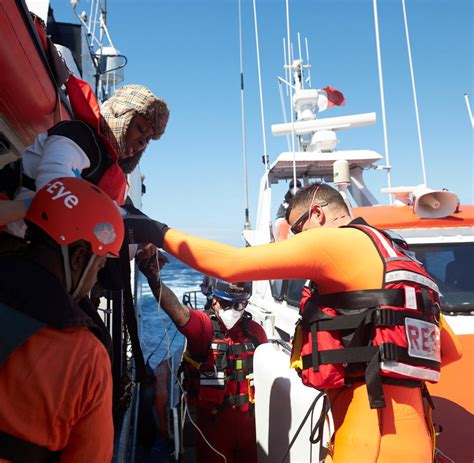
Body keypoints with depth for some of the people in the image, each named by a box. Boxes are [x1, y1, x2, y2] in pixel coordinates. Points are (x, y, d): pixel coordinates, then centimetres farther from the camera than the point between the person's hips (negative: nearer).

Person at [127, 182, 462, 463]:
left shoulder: (338, 240, -8)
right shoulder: (395, 257, 18)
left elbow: (230, 264, -14)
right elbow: (451, 350, 22)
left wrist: (159, 233, -4)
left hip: (376, 431, -9)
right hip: (404, 427, 9)